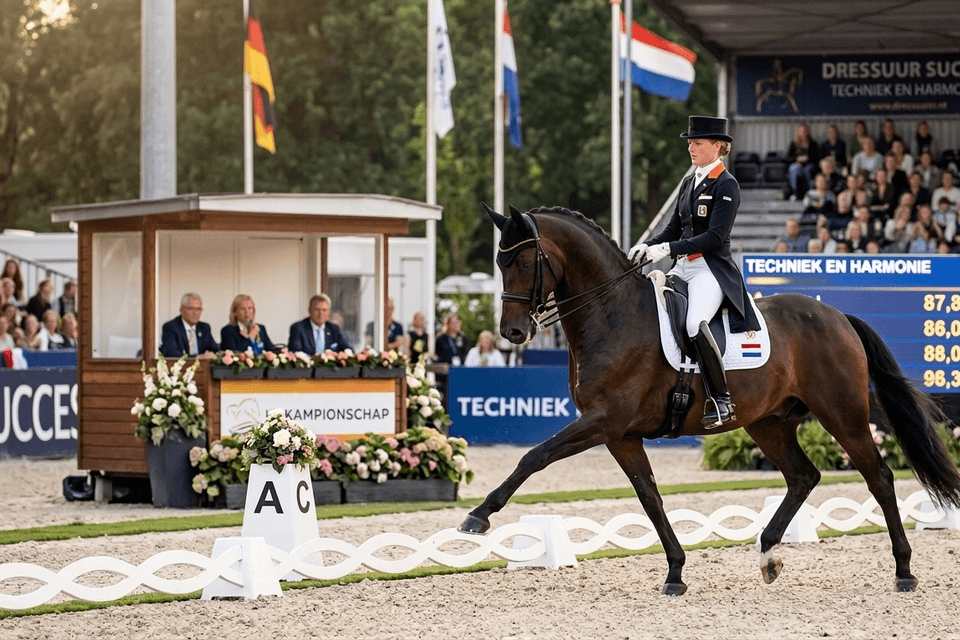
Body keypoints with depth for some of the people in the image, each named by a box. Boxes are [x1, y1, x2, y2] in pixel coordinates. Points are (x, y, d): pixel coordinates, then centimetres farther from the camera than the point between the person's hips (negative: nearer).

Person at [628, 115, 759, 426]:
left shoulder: (727, 185, -7)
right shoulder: (689, 182, 18)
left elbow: (715, 237, -15)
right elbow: (674, 229, 20)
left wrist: (668, 249, -20)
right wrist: (647, 246, 1)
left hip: (712, 269, -9)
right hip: (682, 268, 9)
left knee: (695, 324, -34)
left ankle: (721, 400, -28)